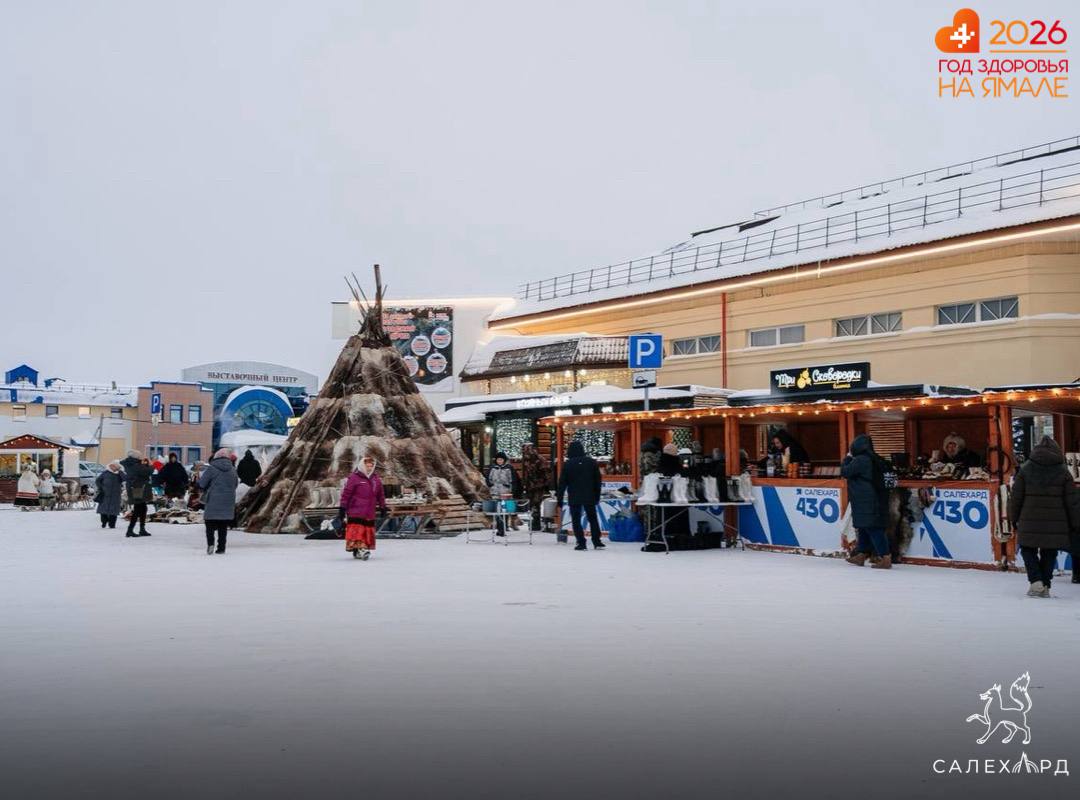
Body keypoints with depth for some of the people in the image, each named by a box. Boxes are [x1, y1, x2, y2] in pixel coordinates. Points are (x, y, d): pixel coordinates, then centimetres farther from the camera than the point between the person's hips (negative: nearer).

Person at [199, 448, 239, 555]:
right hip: (228, 502, 4)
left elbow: (201, 485, -8)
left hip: (213, 502, -3)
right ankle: (221, 547, 10)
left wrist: (199, 477, 13)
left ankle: (210, 543, -13)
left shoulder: (211, 469, -9)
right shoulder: (233, 470, 6)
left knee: (210, 525, 5)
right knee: (223, 526, 10)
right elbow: (235, 485, 16)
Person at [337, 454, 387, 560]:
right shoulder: (354, 478, -4)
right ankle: (359, 548, -21)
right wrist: (342, 508, -6)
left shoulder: (376, 479, 13)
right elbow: (346, 493, -5)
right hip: (356, 511, -6)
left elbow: (381, 495, 23)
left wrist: (383, 507, 22)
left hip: (370, 513, 6)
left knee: (368, 530, 5)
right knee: (357, 530, -14)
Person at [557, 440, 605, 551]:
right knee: (593, 518, 14)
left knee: (576, 520, 5)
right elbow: (598, 480, 5)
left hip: (574, 498, -2)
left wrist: (560, 502, -1)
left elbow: (562, 484, -6)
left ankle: (581, 543, -1)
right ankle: (597, 542, 13)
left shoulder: (568, 464, -6)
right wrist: (597, 497, 13)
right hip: (590, 497, 3)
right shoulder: (592, 462, 1)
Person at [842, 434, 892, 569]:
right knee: (864, 528, 18)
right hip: (875, 500, 9)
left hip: (866, 501, -9)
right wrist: (851, 459, 14)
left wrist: (848, 458, 2)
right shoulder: (874, 459, 11)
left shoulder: (860, 460, -17)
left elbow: (844, 471, -12)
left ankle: (885, 558, -11)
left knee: (873, 529, -8)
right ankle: (861, 555, 27)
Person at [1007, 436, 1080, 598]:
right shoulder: (1062, 471, 0)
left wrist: (1013, 518, 12)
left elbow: (1016, 496, 2)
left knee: (1028, 550, 13)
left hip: (1030, 522, 0)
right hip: (1055, 524, 0)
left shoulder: (1026, 469, 0)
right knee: (1049, 554, 12)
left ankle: (1036, 581, -5)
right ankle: (1045, 586, 11)